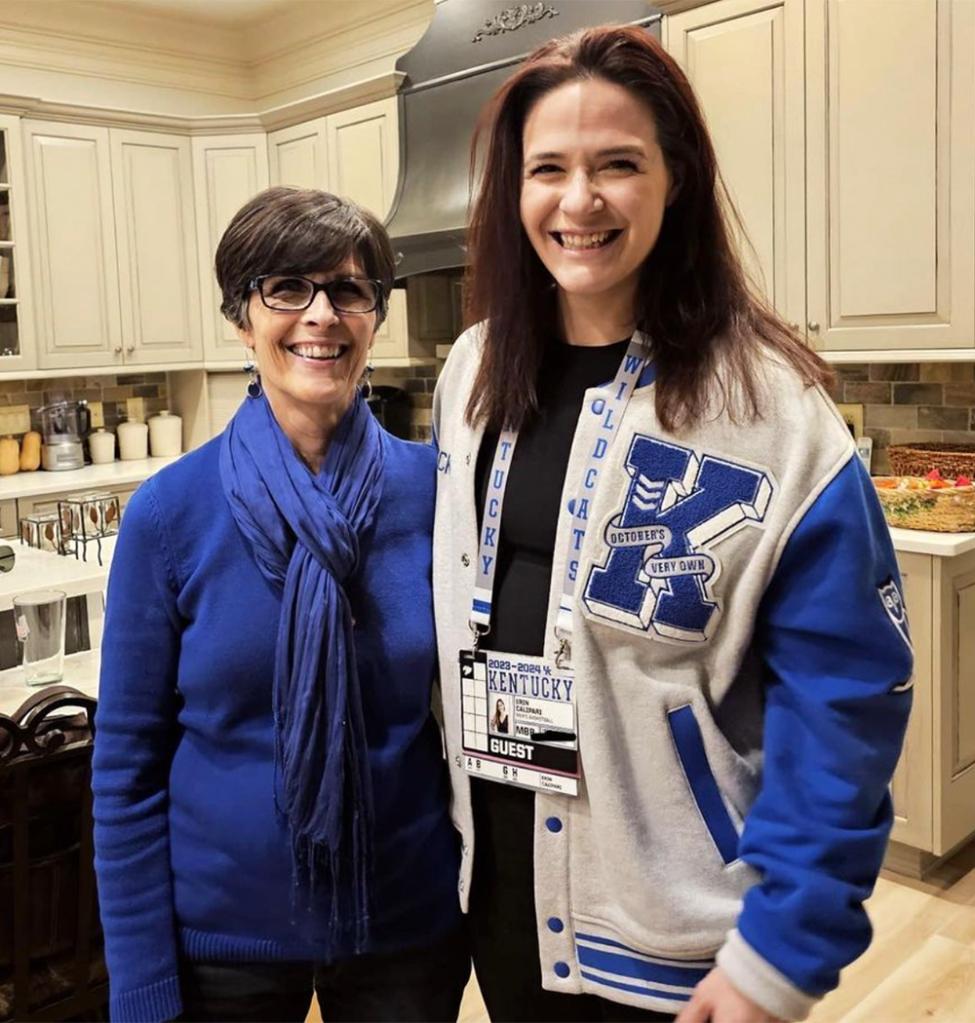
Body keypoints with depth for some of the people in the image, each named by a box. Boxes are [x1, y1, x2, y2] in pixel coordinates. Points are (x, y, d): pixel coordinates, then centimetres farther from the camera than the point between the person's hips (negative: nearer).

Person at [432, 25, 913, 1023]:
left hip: (676, 921, -4)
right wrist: (458, 811, 11)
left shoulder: (765, 405, -16)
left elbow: (842, 696, -15)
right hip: (500, 882, 5)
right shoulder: (475, 375, 0)